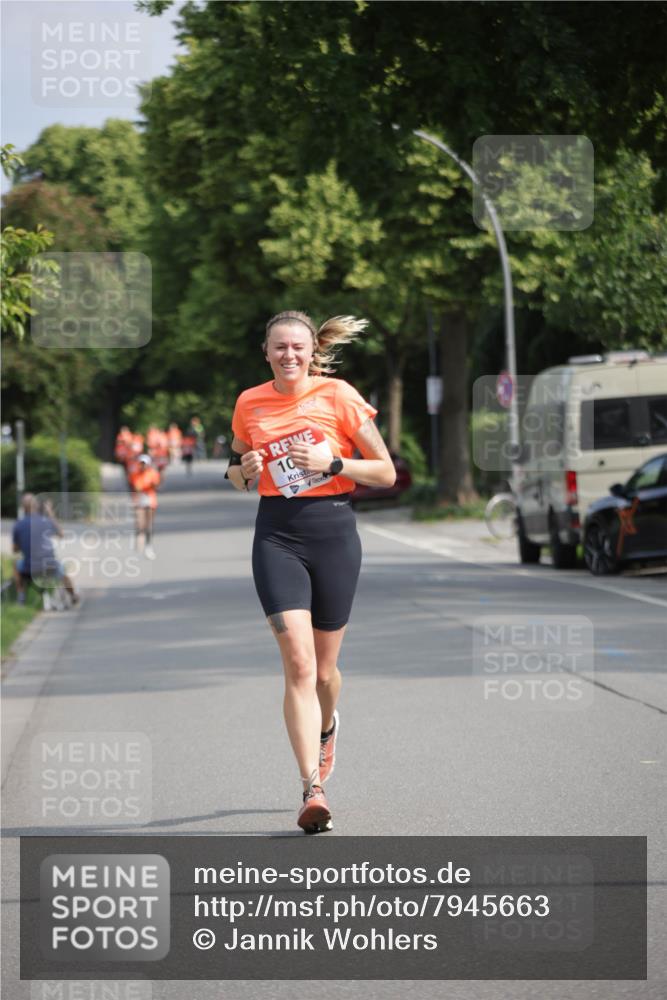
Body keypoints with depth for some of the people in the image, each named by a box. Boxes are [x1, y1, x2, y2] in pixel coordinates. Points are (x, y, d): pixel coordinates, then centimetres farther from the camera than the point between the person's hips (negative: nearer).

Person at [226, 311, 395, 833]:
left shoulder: (339, 395, -3)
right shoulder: (250, 403, 5)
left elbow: (386, 473, -1)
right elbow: (237, 472, 20)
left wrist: (332, 462, -15)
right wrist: (244, 472, -4)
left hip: (333, 531, -1)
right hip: (277, 535, 1)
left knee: (323, 667, 10)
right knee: (299, 663, -14)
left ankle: (327, 727, 47)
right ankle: (313, 790, -16)